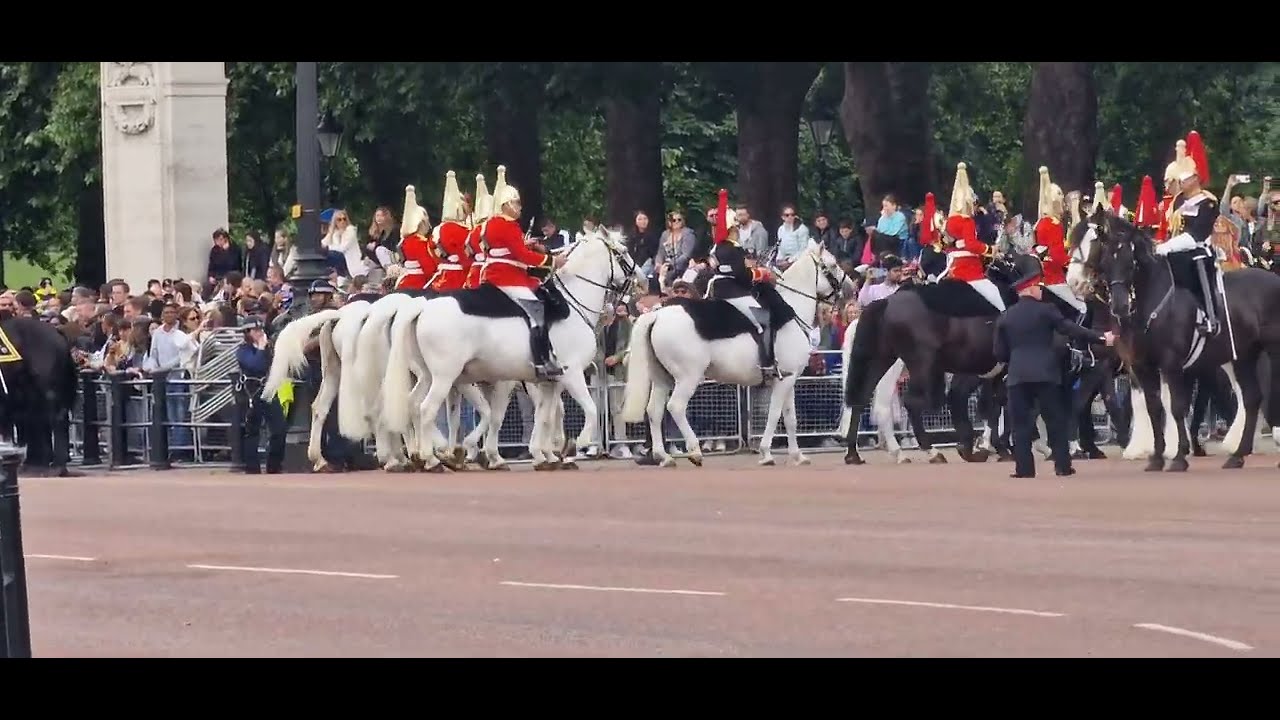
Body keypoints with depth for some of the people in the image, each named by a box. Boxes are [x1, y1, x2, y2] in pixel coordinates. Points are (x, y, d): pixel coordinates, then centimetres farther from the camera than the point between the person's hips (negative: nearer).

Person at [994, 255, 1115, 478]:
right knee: (1056, 420, 8)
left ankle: (1024, 467, -2)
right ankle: (1063, 465, 7)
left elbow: (999, 352, 6)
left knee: (1021, 422, 4)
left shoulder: (1005, 318, 4)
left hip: (1018, 376, 2)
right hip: (1046, 373, -2)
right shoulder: (1045, 311, -5)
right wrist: (1101, 338, -3)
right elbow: (1072, 330, -8)